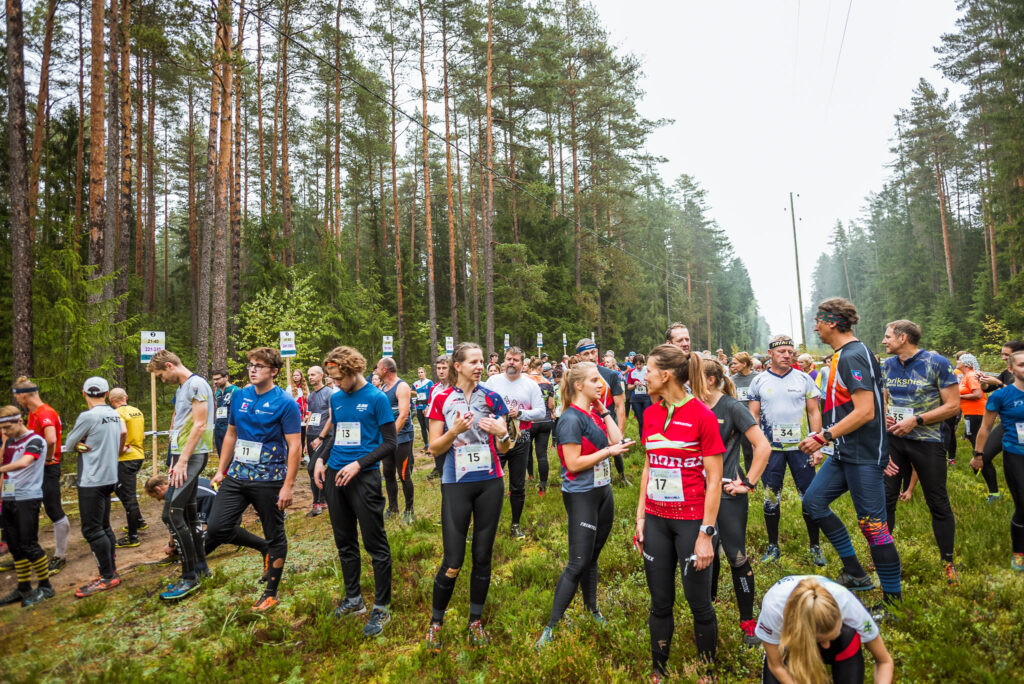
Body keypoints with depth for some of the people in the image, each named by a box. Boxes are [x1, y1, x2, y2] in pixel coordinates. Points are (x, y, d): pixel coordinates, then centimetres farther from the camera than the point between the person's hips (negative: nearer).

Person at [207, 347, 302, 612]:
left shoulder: (285, 403, -13)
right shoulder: (240, 396, 6)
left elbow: (295, 446, -15)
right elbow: (231, 434, 17)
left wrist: (288, 485, -18)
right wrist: (221, 470, 14)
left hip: (269, 480, -6)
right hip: (236, 477, 6)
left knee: (275, 537, 7)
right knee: (217, 528, 1)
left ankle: (271, 594, 25)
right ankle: (263, 548, 26)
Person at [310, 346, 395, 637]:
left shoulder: (377, 398, -8)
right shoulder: (336, 399, 10)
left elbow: (390, 443, -9)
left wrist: (358, 464, -17)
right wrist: (321, 459, 4)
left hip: (364, 477, -6)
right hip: (335, 475, 7)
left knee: (375, 544, 0)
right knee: (344, 542, 16)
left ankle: (382, 608, 13)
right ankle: (354, 599, 32)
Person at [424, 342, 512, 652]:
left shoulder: (492, 399, 1)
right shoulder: (442, 399, -2)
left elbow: (503, 449, 5)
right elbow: (434, 449, -1)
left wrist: (503, 433, -17)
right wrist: (454, 431, -19)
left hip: (490, 483, 2)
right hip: (456, 484, -2)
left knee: (482, 556, 11)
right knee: (453, 560, -2)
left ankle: (476, 620, 30)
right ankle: (435, 621, 22)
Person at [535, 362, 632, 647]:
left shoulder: (595, 414, 8)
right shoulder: (572, 418, -18)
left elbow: (618, 440, 1)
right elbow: (574, 463, -21)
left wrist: (603, 410, -1)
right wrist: (608, 451, -19)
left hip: (603, 492, 8)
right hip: (581, 495, -8)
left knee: (592, 557, 19)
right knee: (578, 562, -7)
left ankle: (592, 610, 35)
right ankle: (551, 626, 3)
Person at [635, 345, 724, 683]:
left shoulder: (702, 416, -13)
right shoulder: (650, 414, 3)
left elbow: (714, 480, -11)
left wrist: (706, 533, -13)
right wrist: (640, 517, 9)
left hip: (691, 521, -4)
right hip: (656, 520, 5)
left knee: (699, 603, 10)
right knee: (660, 603, 14)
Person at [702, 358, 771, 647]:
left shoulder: (732, 407, -13)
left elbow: (763, 446, -17)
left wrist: (748, 483, -16)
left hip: (727, 493, -5)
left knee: (736, 556, 2)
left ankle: (748, 621, 18)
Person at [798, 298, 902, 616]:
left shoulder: (854, 356, -18)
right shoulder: (843, 355, 12)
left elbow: (865, 412, -24)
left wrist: (823, 438, -22)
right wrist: (826, 441, 17)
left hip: (864, 456, -10)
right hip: (845, 453, 10)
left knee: (873, 525, -1)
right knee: (813, 501, 12)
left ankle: (893, 599, 15)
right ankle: (855, 573, 22)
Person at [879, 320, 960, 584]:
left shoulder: (937, 363, -11)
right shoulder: (887, 366, 4)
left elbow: (953, 405, -13)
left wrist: (916, 420, -21)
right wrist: (884, 416, -7)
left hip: (927, 441, -4)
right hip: (893, 440, 4)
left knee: (938, 504, 7)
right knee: (885, 499, 8)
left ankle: (948, 562, 24)